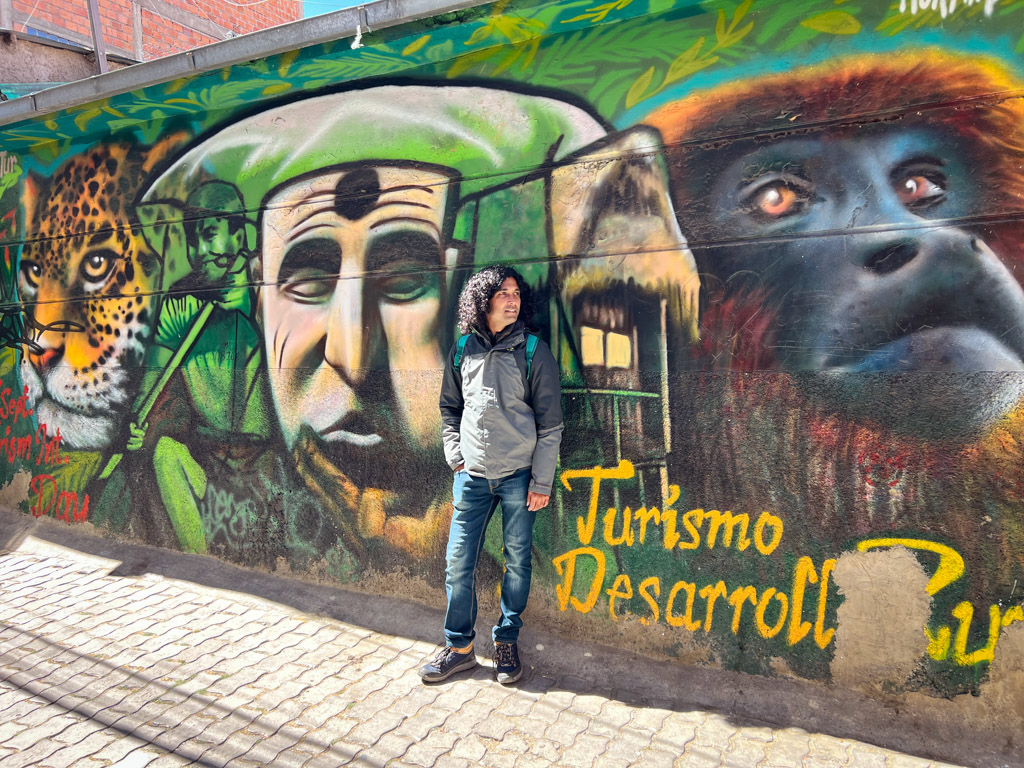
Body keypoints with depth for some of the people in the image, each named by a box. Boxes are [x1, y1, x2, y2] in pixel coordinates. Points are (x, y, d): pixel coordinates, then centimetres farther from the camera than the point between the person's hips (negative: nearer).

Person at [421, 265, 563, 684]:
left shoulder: (533, 352, -4)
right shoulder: (462, 351, 5)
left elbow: (550, 423, -4)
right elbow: (450, 409, 16)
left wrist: (541, 481, -6)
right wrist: (455, 455, 5)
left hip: (519, 476, -2)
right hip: (472, 475, 3)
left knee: (517, 561, 9)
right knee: (459, 563, 6)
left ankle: (507, 642, 28)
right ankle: (459, 647, 24)